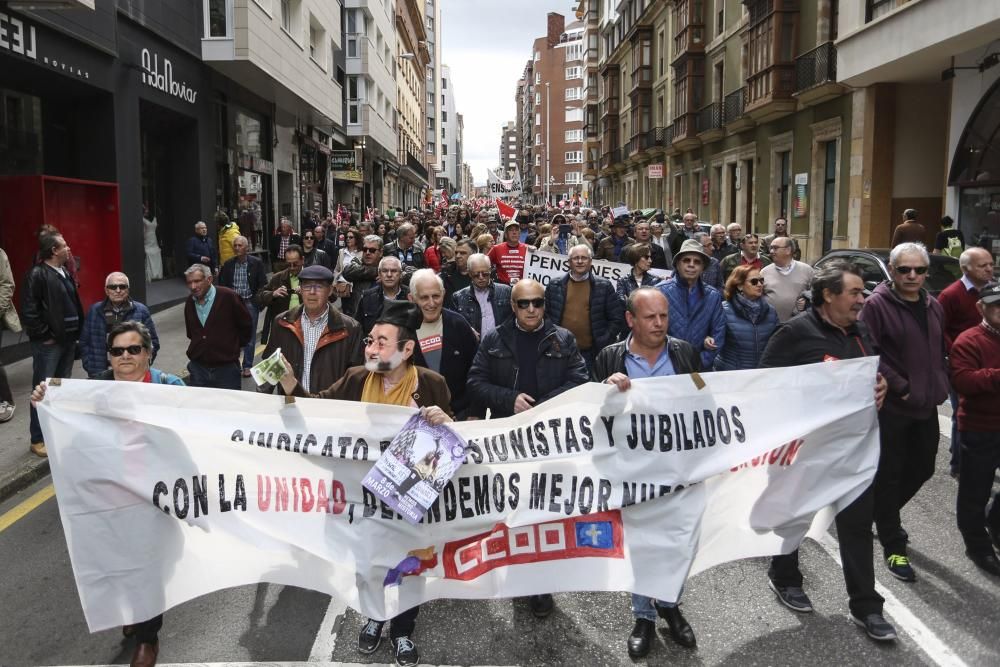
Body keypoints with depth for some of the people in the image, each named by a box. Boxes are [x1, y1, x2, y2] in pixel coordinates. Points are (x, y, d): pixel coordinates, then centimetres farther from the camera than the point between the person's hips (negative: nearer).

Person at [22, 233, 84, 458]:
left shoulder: (65, 273, 12)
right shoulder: (37, 274, -12)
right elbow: (29, 311, -17)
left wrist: (77, 331, 9)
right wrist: (44, 335, -13)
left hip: (68, 340, 8)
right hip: (48, 344, -8)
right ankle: (38, 440, 6)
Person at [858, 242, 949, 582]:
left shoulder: (933, 307, 10)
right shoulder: (877, 304, -12)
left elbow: (939, 353, 19)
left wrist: (940, 386, 6)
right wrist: (900, 386, -19)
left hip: (926, 406, 7)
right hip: (891, 407, -7)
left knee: (922, 468, 16)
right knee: (890, 474, 2)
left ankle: (884, 515, 40)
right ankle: (893, 545, 14)